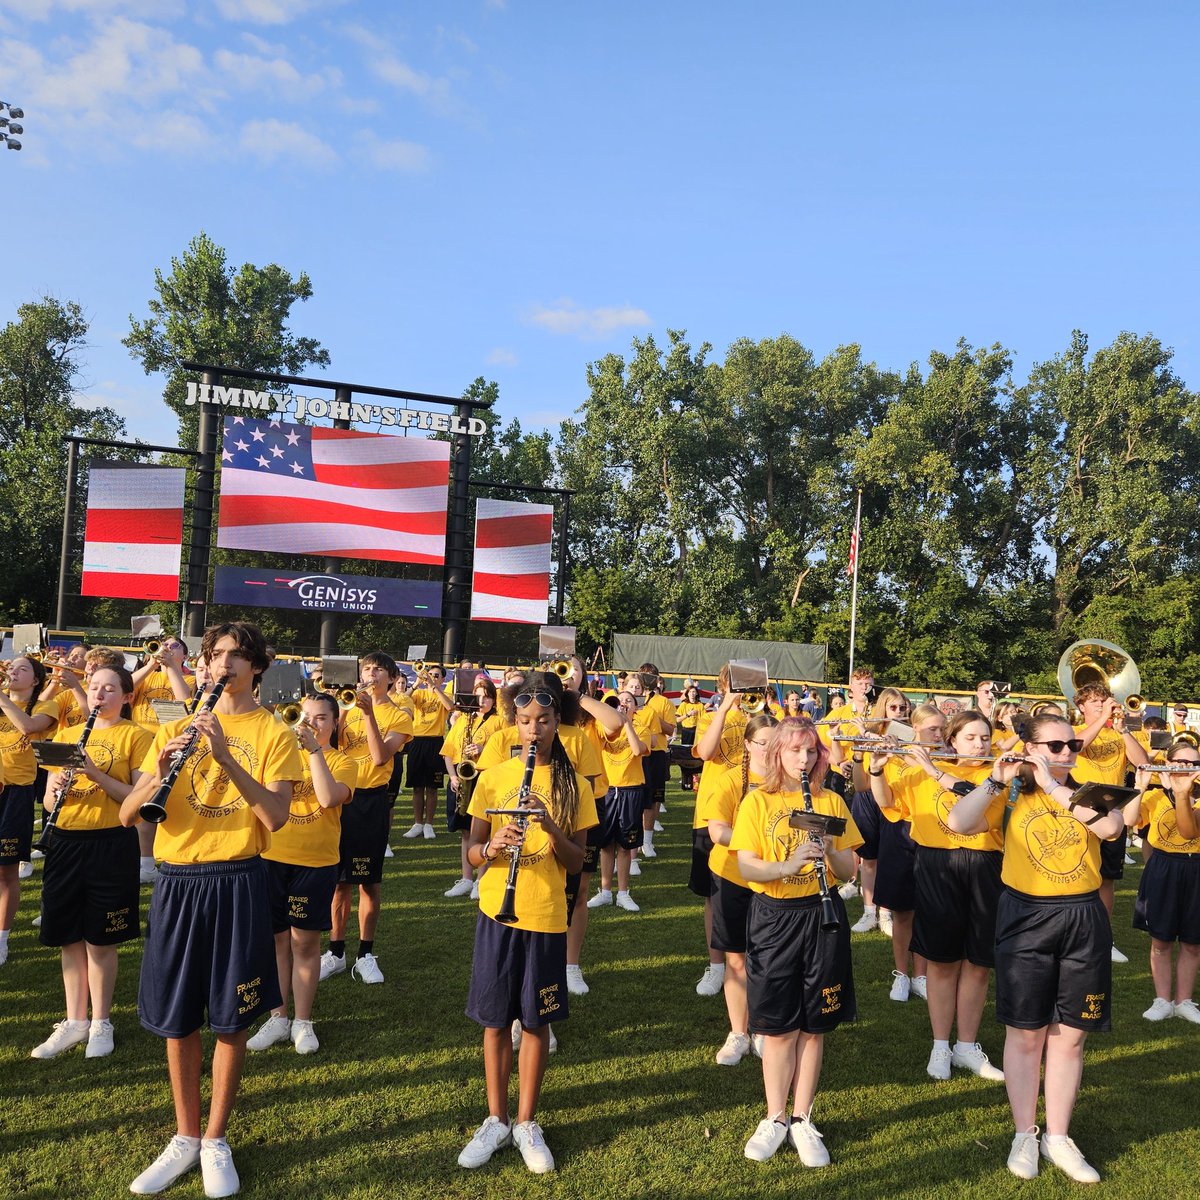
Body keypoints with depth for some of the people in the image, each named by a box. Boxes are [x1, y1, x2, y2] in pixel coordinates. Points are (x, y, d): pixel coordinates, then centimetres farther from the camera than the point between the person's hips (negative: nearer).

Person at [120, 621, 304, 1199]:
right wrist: (161, 773, -21)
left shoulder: (273, 734, -1)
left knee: (230, 1021, 7)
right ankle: (185, 1137, 31)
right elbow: (126, 814, 0)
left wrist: (225, 755, -25)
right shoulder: (176, 730, 8)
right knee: (177, 1020, 12)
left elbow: (275, 816, -16)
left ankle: (215, 1141, 26)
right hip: (176, 883, 3)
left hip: (236, 884, -3)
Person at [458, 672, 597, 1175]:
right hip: (496, 912, 1)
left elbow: (576, 863, -4)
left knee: (536, 1021, 9)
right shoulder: (492, 778, -1)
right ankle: (495, 1120, 27)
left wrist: (550, 824, -22)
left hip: (546, 917, -1)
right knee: (495, 1020, 10)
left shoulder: (573, 784, -3)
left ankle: (527, 1123, 25)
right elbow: (472, 854, 2)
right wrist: (492, 847, -20)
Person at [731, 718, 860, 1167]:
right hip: (773, 917, -1)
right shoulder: (757, 801, -3)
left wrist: (830, 852, -18)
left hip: (823, 916, 2)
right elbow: (745, 867, -10)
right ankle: (775, 1119, 23)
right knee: (777, 1026, 6)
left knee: (814, 1025, 8)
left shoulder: (831, 801, 4)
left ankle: (802, 1120, 23)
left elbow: (849, 869, 3)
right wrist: (787, 865, -27)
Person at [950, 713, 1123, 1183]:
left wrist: (1054, 786, -19)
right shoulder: (1011, 796, -1)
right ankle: (1024, 1135, 22)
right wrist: (998, 779, -15)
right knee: (1025, 1033, 7)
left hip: (1084, 921, 2)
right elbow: (958, 823, -17)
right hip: (1025, 920, -2)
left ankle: (1058, 1137, 25)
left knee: (1070, 1034, 10)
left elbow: (1110, 826, -19)